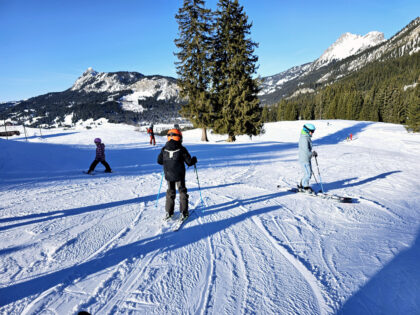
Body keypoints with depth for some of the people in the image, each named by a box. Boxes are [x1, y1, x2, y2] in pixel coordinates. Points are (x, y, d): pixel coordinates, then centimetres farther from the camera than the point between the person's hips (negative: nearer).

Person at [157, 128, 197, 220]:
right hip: (179, 175, -3)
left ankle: (169, 212, 20)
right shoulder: (181, 149, -13)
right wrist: (194, 160, 11)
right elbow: (189, 162, -10)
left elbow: (159, 161, 4)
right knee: (182, 192, 10)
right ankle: (184, 212, 12)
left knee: (170, 192, 17)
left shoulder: (164, 149, -3)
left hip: (168, 175, 3)